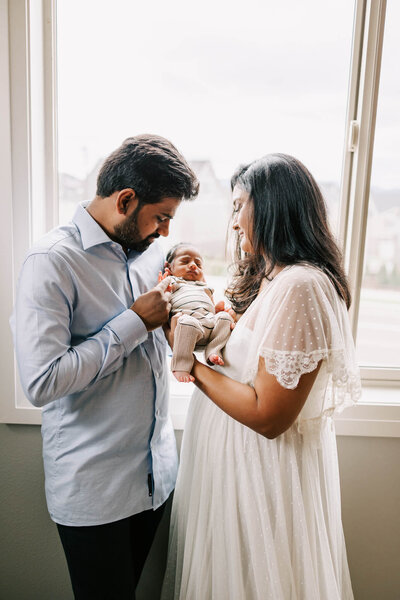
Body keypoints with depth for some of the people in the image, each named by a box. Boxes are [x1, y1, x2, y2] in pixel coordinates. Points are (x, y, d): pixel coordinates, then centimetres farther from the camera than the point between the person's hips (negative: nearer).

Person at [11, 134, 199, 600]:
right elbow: (40, 382, -26)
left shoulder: (148, 249, 3)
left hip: (155, 470, 7)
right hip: (93, 488, -6)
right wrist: (135, 322, -23)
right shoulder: (53, 260, -19)